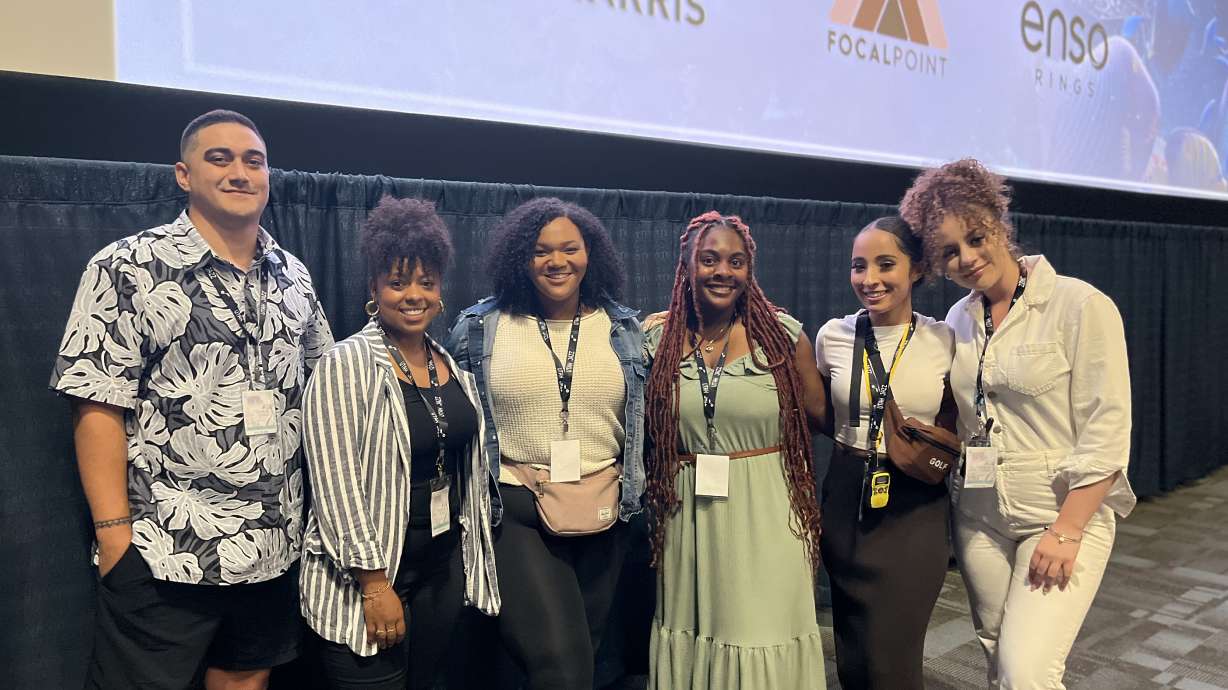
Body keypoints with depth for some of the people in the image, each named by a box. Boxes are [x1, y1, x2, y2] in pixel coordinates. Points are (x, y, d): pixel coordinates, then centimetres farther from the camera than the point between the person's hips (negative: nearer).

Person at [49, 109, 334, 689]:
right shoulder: (130, 269, -8)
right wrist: (114, 533, -14)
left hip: (275, 549, 5)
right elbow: (97, 408, -11)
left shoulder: (292, 276, 7)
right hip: (164, 553, -5)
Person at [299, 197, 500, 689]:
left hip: (444, 568, 6)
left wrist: (474, 564, 16)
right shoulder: (349, 364, -13)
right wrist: (374, 583, -18)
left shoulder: (453, 368, 7)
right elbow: (336, 484, -17)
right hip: (369, 574, -6)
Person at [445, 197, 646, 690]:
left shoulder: (622, 329, 4)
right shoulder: (480, 328, -2)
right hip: (517, 511, -3)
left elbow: (641, 419, 13)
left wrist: (632, 493, 10)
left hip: (602, 514, 3)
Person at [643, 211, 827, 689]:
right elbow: (645, 431, 12)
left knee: (764, 640, 4)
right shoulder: (658, 341, 0)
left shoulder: (783, 334, -5)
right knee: (691, 633, 13)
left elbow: (819, 415, 4)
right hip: (689, 516, 2)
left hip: (766, 514, -2)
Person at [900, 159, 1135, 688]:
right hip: (978, 516, 5)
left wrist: (1065, 533, -17)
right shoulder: (958, 320, 5)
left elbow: (1106, 435, -14)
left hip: (1067, 512, -5)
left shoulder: (1082, 306, -11)